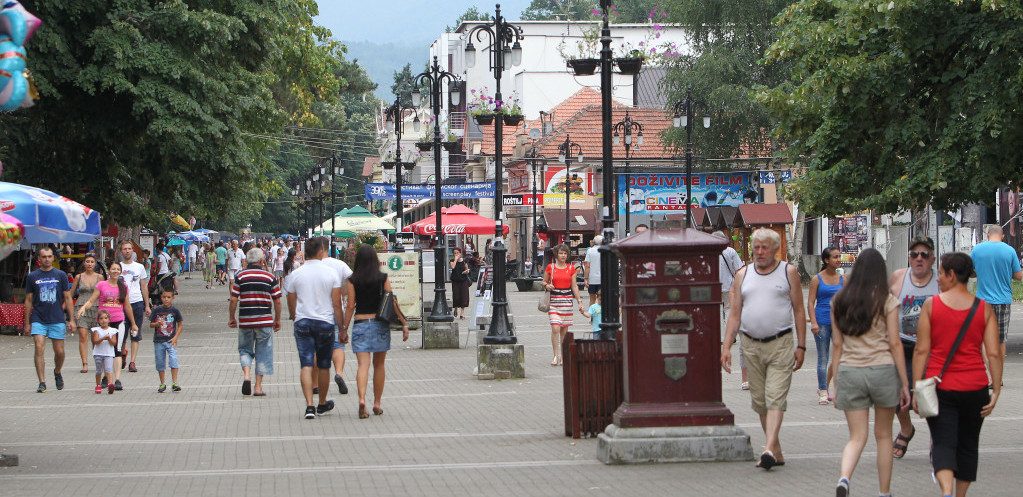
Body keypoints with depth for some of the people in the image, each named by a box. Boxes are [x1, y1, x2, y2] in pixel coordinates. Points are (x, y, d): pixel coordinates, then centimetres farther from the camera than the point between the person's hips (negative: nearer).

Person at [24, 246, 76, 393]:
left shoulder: (60, 275, 6)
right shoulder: (32, 277, 6)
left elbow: (67, 298, 8)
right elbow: (28, 301, 9)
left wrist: (72, 319, 2)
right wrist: (27, 323, 7)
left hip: (57, 320, 0)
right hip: (38, 320, 0)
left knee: (59, 352, 2)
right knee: (39, 349, -13)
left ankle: (57, 373, 32)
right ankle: (42, 382, -11)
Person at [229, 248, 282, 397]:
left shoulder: (239, 276, -1)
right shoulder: (270, 277, 0)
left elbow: (233, 299, -4)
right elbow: (277, 301, 1)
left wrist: (231, 317, 9)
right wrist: (277, 320, 13)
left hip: (245, 321, 0)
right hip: (265, 321, 0)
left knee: (245, 350, 16)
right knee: (263, 353, 8)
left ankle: (246, 375, -8)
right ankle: (258, 386, 6)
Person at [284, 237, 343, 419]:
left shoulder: (295, 275, -1)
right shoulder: (331, 274, -5)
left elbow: (291, 306, 7)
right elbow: (337, 304, -5)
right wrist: (343, 328, 2)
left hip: (302, 322, 0)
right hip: (325, 322, 0)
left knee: (306, 365, -4)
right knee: (323, 366, 14)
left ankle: (309, 405, -18)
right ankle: (323, 404, 28)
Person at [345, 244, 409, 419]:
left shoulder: (353, 280, -2)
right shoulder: (383, 278, -1)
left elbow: (350, 307, -2)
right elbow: (392, 302, -3)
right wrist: (404, 323, 3)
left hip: (360, 324, -1)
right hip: (380, 324, 1)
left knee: (363, 364, -6)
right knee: (379, 365, 13)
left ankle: (362, 398, -27)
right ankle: (377, 403, 16)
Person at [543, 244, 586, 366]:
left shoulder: (571, 268, 8)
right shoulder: (550, 267, 3)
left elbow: (574, 286, 11)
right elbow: (544, 282, 12)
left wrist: (579, 301, 7)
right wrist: (547, 286, -11)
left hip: (567, 300, 2)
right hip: (553, 300, -2)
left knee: (564, 330, 3)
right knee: (555, 328, -12)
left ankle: (563, 356, 13)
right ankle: (555, 356, -7)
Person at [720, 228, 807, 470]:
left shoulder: (788, 272, 3)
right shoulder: (743, 275, 11)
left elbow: (799, 310, 4)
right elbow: (735, 313, 11)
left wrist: (801, 346, -2)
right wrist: (726, 346, 2)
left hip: (780, 344, -4)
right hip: (751, 345, 4)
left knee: (776, 398, -13)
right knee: (760, 401, 6)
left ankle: (769, 449, -23)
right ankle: (777, 451, 14)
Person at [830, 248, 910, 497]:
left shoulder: (839, 301, 5)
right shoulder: (887, 301, -4)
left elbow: (838, 344, 8)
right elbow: (894, 343, -6)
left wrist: (836, 383, 13)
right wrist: (905, 384, -1)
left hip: (849, 372, 2)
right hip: (882, 371, -2)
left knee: (857, 437, 4)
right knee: (883, 435, 13)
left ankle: (844, 477, -24)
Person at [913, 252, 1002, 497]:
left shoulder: (931, 305, -4)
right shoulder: (984, 308, 0)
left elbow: (921, 350, -6)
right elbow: (994, 353, -5)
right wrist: (996, 390, -1)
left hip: (940, 386, -2)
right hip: (974, 387, 2)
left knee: (943, 443, -3)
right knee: (968, 445, 16)